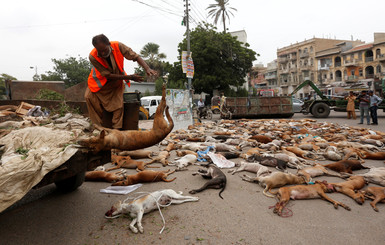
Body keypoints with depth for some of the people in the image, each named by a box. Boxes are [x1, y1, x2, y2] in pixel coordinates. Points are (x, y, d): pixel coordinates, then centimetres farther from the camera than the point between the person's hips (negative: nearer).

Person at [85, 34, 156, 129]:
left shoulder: (118, 46, -26)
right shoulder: (93, 56, -29)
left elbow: (136, 57, -22)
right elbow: (108, 76, -29)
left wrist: (147, 69, -42)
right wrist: (130, 77, -33)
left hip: (116, 82, 0)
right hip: (100, 81, 0)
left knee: (118, 105, -15)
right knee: (89, 96, -20)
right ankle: (101, 127, -9)